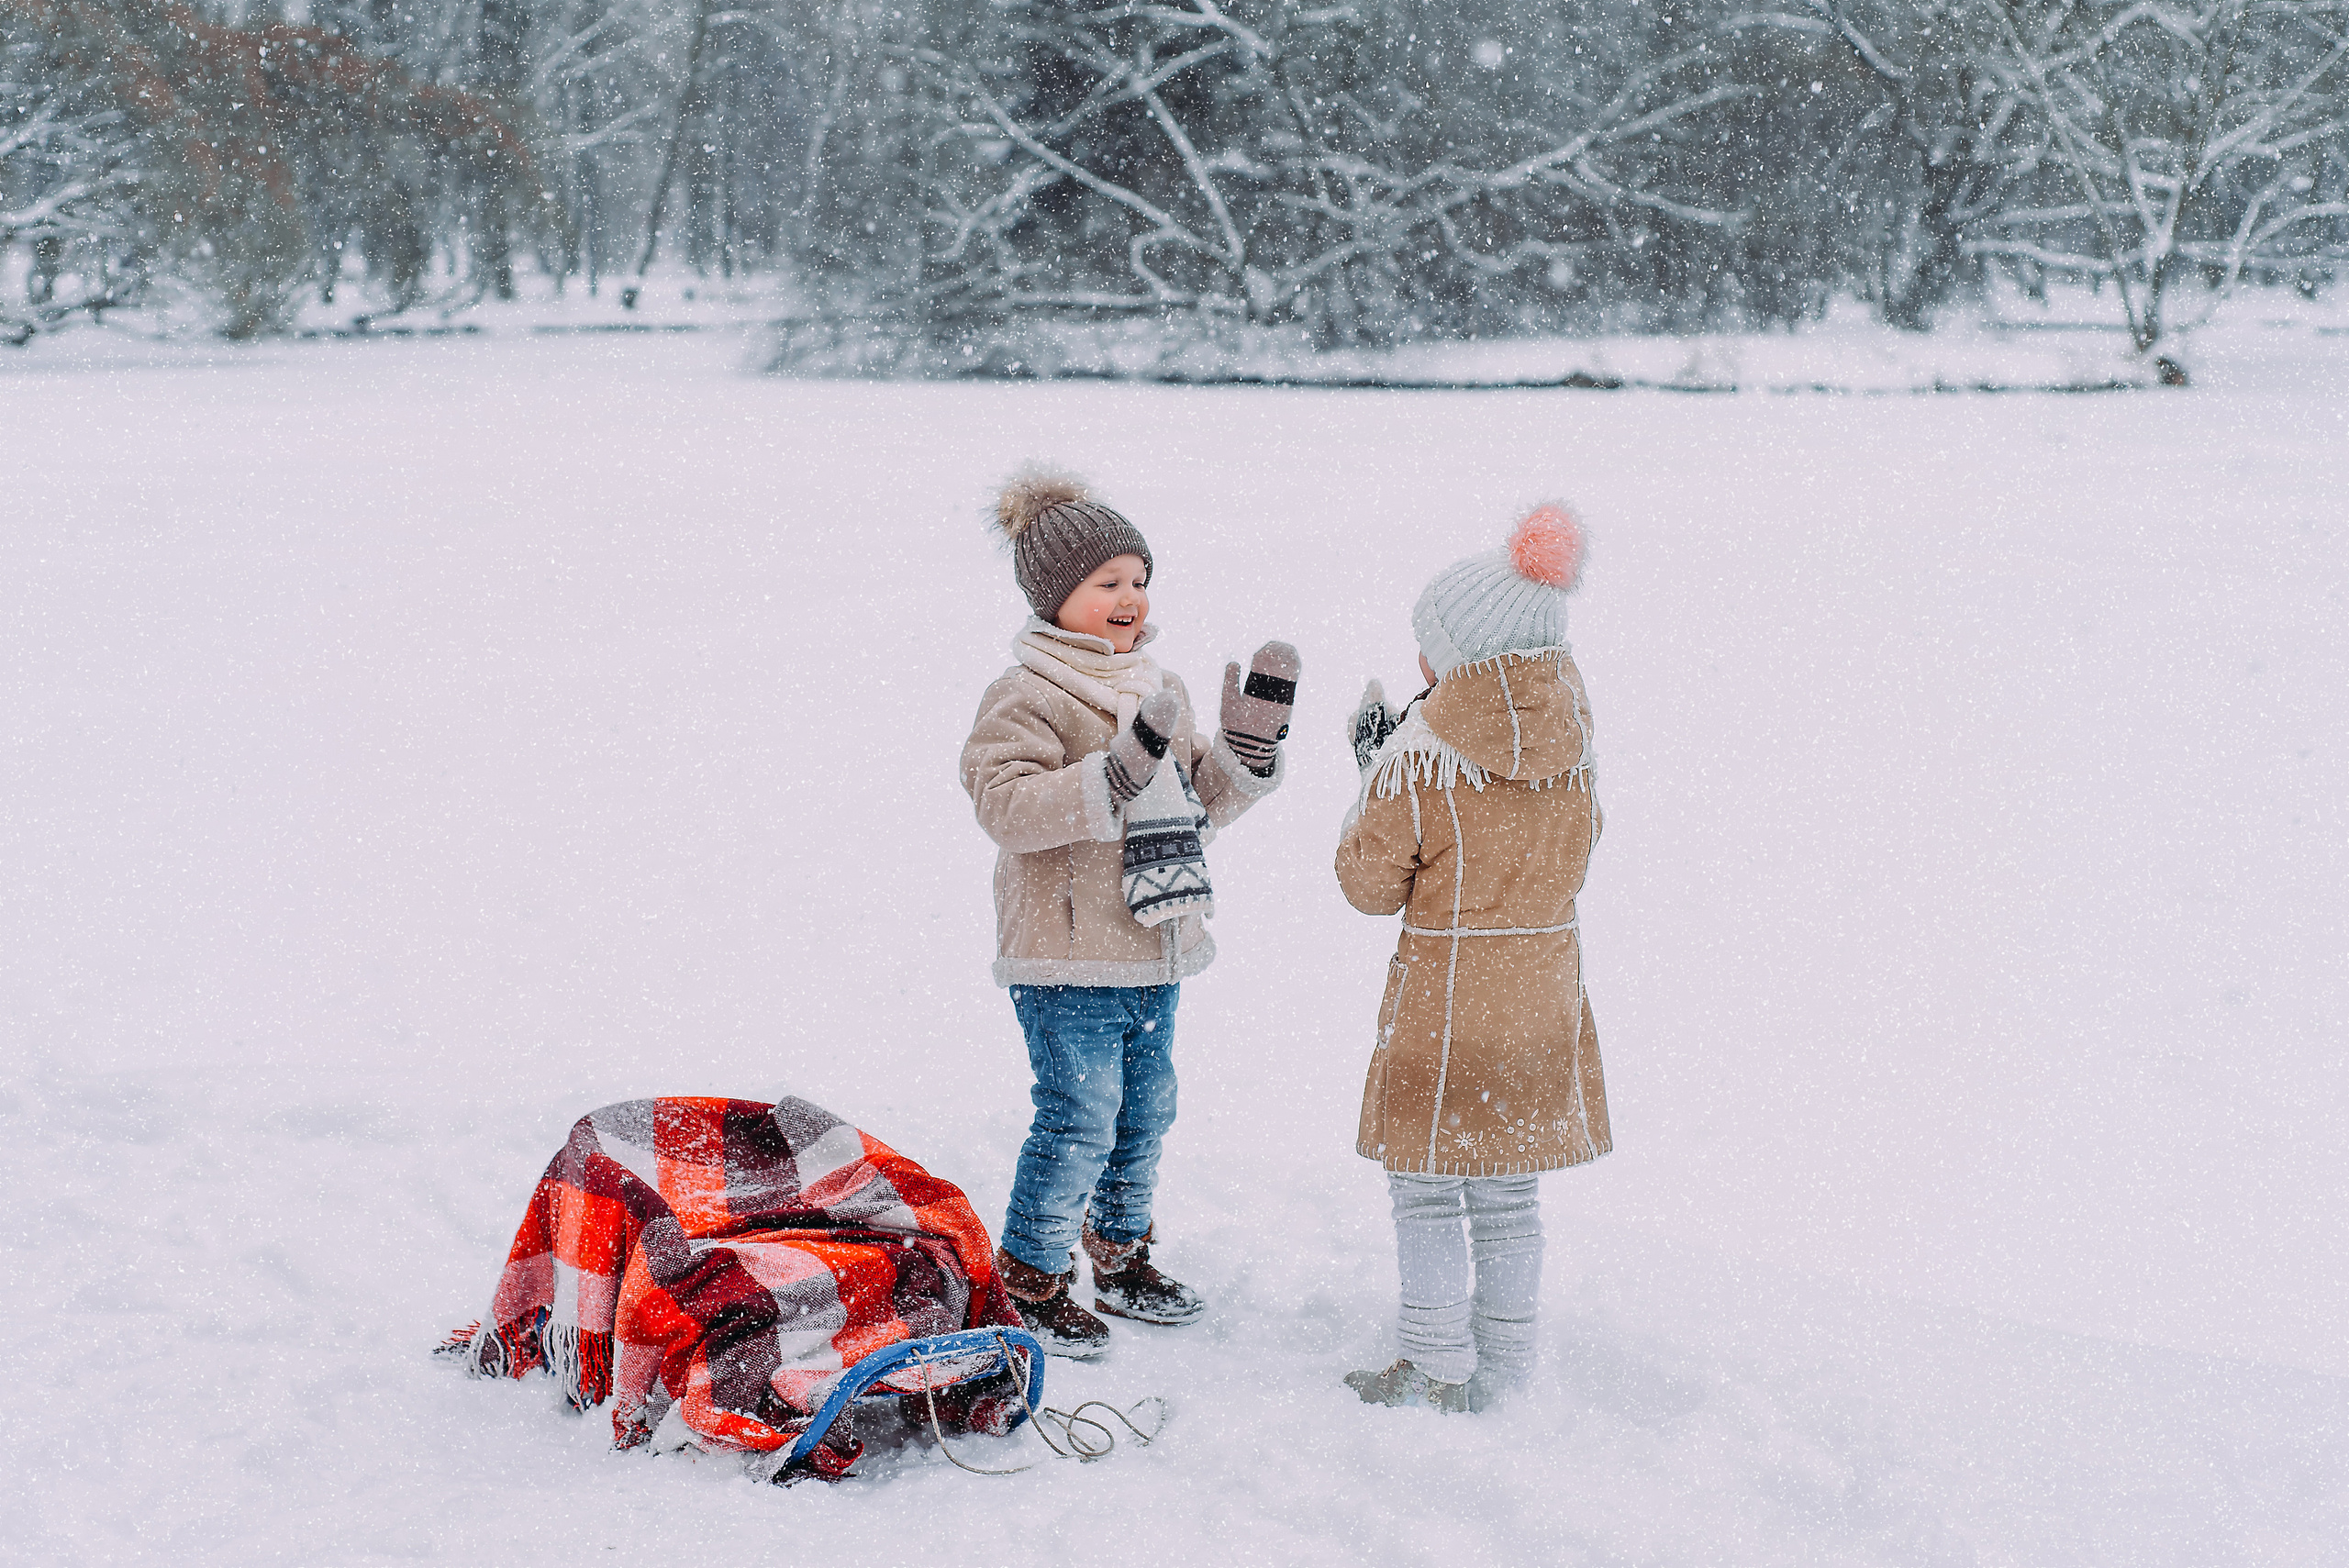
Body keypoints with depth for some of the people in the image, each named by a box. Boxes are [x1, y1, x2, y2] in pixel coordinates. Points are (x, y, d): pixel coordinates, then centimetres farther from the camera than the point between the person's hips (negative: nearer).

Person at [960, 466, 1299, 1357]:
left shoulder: (1160, 691, 14)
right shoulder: (1026, 697, -12)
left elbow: (1203, 802, 19)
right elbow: (1006, 805, -25)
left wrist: (1251, 744, 2)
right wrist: (1118, 775, -33)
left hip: (1154, 955, 8)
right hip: (1067, 959, -8)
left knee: (1145, 1113, 16)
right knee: (1079, 1124, -5)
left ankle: (1120, 1255, 34)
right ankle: (1031, 1279, 11)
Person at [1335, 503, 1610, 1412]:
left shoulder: (1416, 758, -17)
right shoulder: (1571, 741, -1)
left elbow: (1369, 885, -8)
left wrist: (1373, 771, 4)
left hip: (1442, 996, -6)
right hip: (1545, 990, 6)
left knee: (1426, 1190, 8)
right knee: (1510, 1193, 15)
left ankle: (1437, 1375, 13)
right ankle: (1504, 1371, 23)